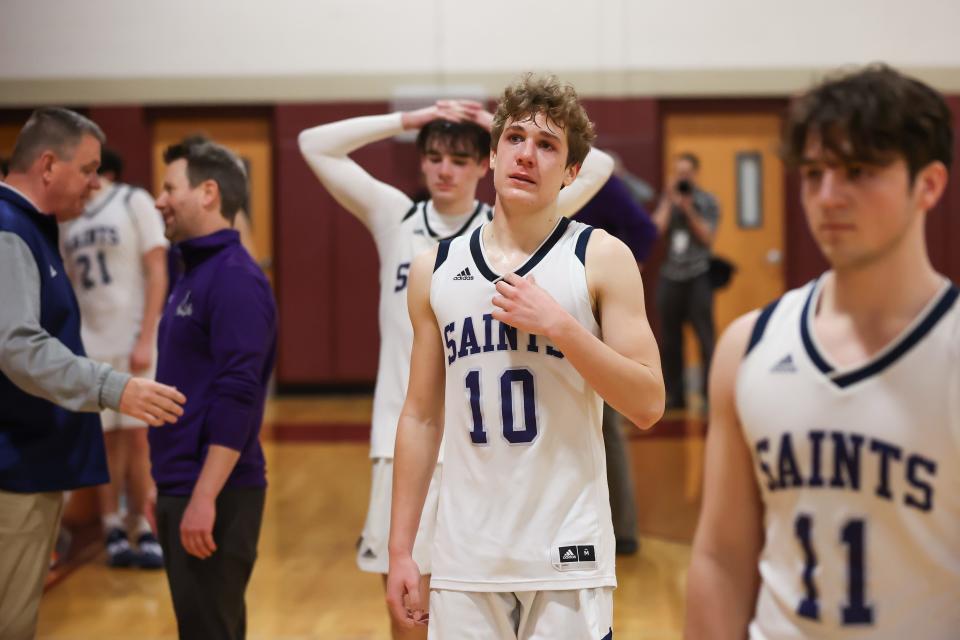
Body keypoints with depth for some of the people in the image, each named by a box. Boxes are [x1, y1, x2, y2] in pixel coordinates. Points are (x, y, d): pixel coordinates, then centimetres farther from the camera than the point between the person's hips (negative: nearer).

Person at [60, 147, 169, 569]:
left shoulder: (134, 202, -3)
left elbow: (157, 274, -7)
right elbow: (67, 285, 17)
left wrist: (145, 340, -14)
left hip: (133, 340, -4)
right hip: (89, 343, 4)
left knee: (137, 437, -3)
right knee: (106, 439, 4)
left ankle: (144, 530, 5)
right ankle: (113, 530, 9)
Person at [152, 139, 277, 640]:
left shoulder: (235, 278, -14)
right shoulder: (193, 273, 14)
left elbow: (237, 396, -21)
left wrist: (204, 497, -24)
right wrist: (165, 484, 16)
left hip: (214, 498, -9)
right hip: (181, 488, 9)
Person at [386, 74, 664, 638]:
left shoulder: (601, 258, -2)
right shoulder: (435, 269, 7)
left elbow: (648, 405, -7)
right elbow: (421, 417, 10)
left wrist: (558, 324, -16)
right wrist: (400, 549, 6)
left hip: (567, 558, -2)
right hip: (464, 557, 3)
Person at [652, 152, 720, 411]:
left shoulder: (706, 201, 5)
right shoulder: (667, 200, 12)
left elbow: (708, 238, -3)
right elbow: (657, 230, -2)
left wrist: (689, 210, -9)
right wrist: (669, 201, -3)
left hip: (698, 276, -3)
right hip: (670, 276, 3)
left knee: (705, 337, -8)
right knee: (670, 339, 4)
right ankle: (675, 396, 12)